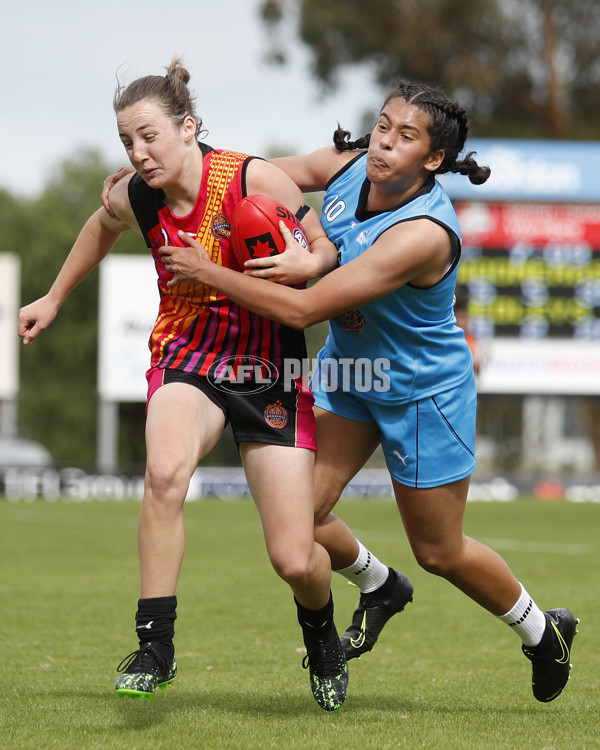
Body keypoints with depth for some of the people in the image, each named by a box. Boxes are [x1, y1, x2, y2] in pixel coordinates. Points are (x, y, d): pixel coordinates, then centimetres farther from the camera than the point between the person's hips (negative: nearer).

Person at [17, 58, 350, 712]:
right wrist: (53, 298, 30)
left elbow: (326, 250, -6)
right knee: (165, 472, -34)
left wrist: (298, 262, -29)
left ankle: (321, 633, 29)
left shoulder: (253, 178, -16)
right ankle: (155, 645, -22)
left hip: (271, 370, -2)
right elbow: (103, 227, 21)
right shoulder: (136, 199, -4)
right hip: (187, 357, 2)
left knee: (294, 560, -8)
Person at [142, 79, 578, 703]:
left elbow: (304, 309, -35)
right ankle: (377, 587, 31)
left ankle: (539, 629, 37)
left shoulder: (423, 234, -35)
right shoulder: (346, 165, -13)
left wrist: (206, 272, -31)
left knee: (439, 551, 8)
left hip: (422, 391, -6)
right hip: (346, 371, 6)